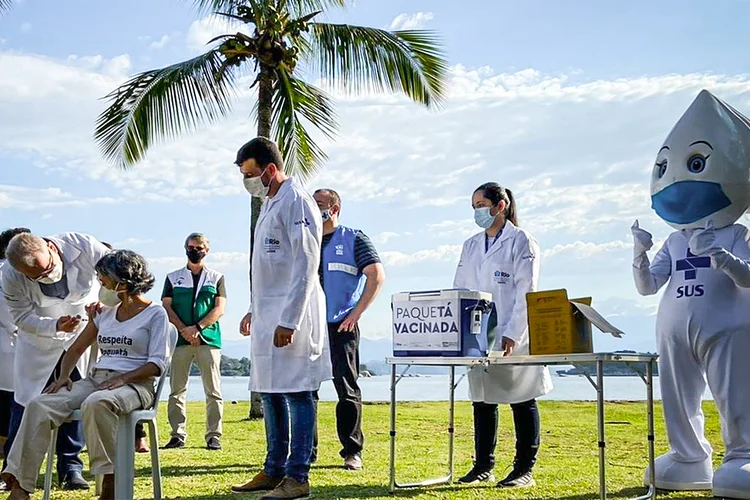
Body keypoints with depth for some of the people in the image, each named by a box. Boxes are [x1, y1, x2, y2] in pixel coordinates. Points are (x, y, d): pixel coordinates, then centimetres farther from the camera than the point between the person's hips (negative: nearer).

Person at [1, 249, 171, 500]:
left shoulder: (155, 314, 1)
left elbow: (158, 363, -7)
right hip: (96, 379, 6)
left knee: (96, 403, -41)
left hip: (136, 384, -6)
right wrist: (64, 375, 3)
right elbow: (76, 349, 23)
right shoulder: (104, 313, 20)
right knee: (40, 405, -20)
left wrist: (123, 378, -20)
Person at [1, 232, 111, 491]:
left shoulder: (81, 245, -30)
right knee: (26, 402, 3)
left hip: (83, 333, 0)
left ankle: (71, 467, 12)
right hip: (39, 341, 0)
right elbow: (22, 317, -17)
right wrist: (56, 326, -34)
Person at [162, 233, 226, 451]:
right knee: (177, 390, 0)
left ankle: (214, 436, -1)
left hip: (209, 339, -1)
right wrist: (184, 330, -9)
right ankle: (178, 435, 4)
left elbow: (220, 308, 3)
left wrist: (197, 328, -10)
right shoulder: (173, 278, 15)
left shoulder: (216, 278, 13)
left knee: (213, 390, -4)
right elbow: (166, 307, 5)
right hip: (180, 339, 1)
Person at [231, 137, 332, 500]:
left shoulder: (296, 202, -11)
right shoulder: (269, 204, 18)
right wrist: (255, 309, 21)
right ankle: (274, 470, 20)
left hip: (291, 314, -10)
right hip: (267, 315, 10)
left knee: (296, 392, -5)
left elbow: (306, 267, -17)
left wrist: (289, 321, -20)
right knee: (270, 392, 12)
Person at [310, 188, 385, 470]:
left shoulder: (353, 240, 3)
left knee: (347, 389, -3)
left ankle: (352, 452, 3)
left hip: (341, 326, -4)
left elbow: (377, 275, -6)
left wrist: (357, 312, -12)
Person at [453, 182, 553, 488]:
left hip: (514, 339, -6)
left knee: (522, 401, 1)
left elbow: (526, 293, -10)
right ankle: (483, 466, 19)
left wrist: (512, 335, -17)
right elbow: (460, 290, 13)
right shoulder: (470, 246, 15)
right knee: (482, 401, 9)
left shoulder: (521, 241, -3)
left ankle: (524, 469, 8)